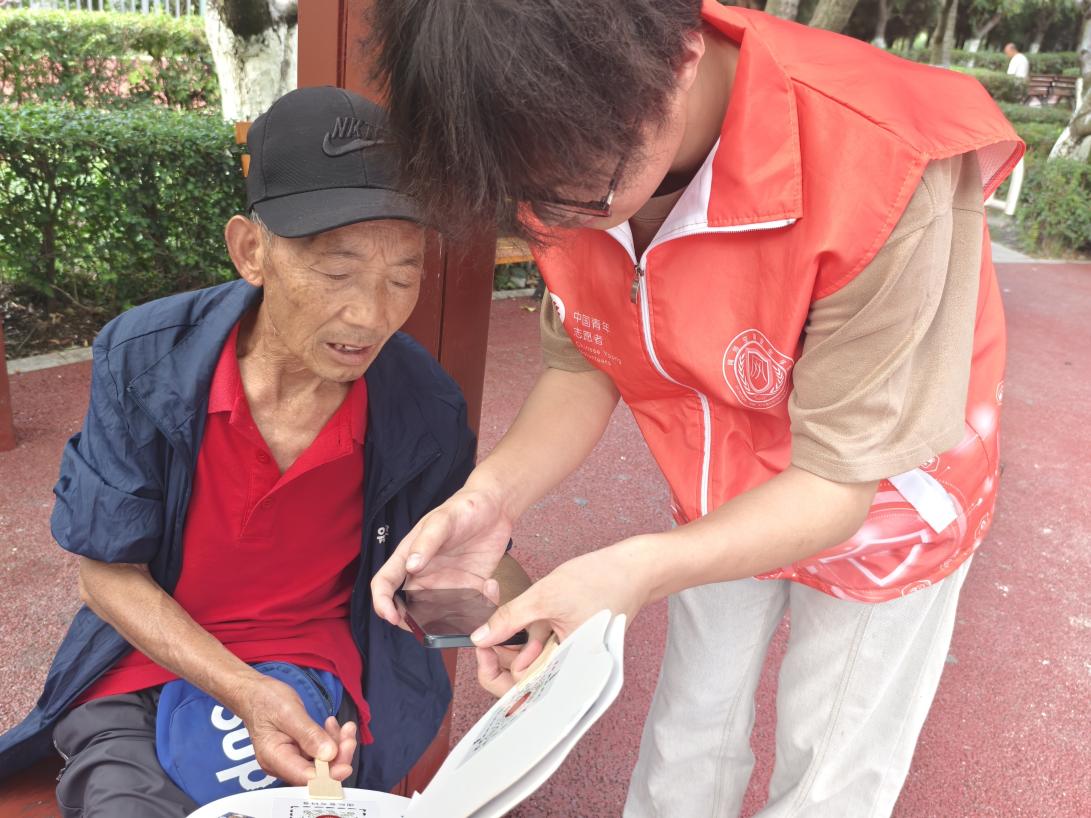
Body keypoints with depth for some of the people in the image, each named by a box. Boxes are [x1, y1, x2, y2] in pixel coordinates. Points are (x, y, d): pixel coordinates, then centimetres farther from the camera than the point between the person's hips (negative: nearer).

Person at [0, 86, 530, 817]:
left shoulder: (425, 407, -17)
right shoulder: (145, 360, -18)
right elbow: (110, 573, -9)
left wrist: (525, 613, -23)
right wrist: (245, 694, -21)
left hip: (310, 679, 1)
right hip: (146, 659, 0)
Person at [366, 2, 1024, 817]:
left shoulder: (889, 172, -38)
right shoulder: (567, 157, -21)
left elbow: (839, 478, -31)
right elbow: (583, 363, -11)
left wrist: (636, 573, -45)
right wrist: (493, 494, -29)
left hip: (877, 504, -3)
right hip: (722, 511, 4)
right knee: (685, 750, 20)